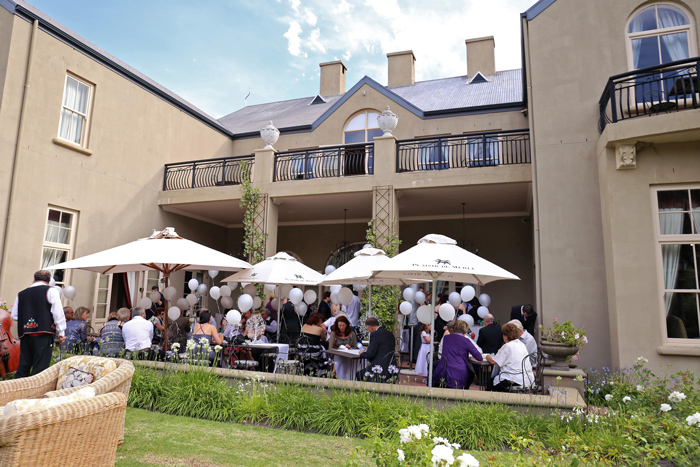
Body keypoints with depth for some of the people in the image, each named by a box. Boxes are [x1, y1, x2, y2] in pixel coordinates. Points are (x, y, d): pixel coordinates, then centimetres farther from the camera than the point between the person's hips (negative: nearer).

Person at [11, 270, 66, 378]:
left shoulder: (21, 294, 13)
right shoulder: (51, 291, -1)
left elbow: (14, 315, 16)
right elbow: (58, 313, -6)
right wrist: (61, 333, -2)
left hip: (24, 334, 5)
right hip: (43, 334, -5)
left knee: (23, 366, 12)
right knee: (40, 368, -3)